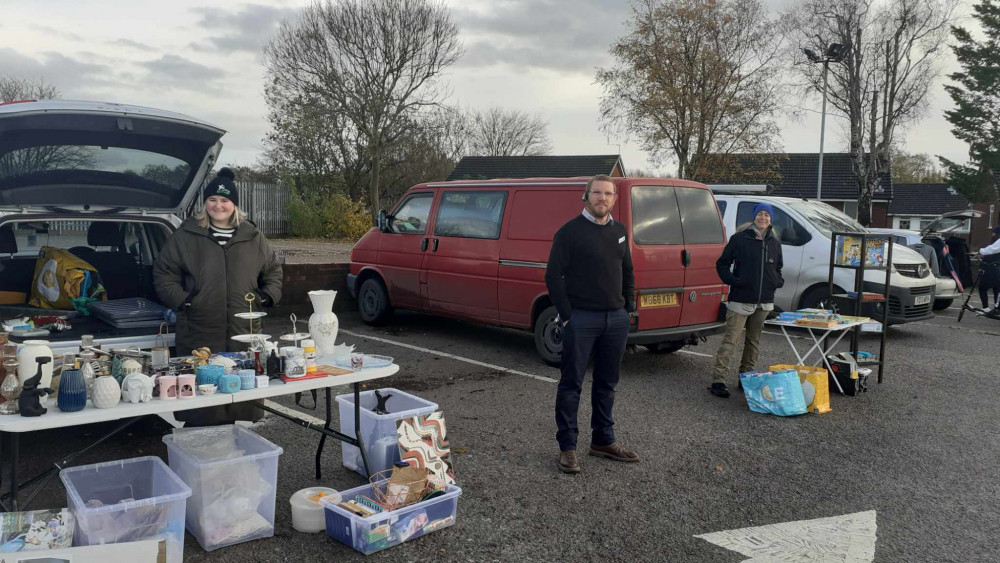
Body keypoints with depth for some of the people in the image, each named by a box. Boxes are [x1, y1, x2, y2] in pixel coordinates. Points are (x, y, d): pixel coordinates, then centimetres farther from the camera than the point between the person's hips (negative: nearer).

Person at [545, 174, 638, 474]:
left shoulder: (619, 231, 12)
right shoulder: (570, 231, -7)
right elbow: (553, 275, -9)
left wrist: (629, 308, 12)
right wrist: (566, 315, -13)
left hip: (616, 319, 6)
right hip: (581, 318, -6)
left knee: (607, 383, 14)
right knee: (571, 384, 1)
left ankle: (603, 441, 27)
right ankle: (567, 447, 9)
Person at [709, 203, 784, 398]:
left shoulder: (774, 243, 13)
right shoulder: (740, 239, -3)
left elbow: (777, 268, 26)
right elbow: (722, 263, 0)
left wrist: (778, 281, 5)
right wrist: (732, 280, -14)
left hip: (764, 302, 6)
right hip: (741, 299, -6)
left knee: (754, 341, 13)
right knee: (731, 339, -9)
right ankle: (718, 380, -9)